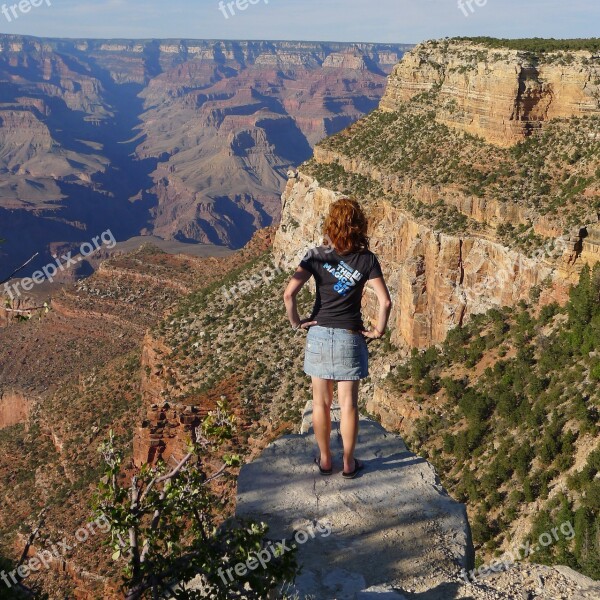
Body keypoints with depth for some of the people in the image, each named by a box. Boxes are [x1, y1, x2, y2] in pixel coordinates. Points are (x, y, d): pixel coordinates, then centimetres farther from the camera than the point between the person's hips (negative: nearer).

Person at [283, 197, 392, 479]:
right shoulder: (366, 260, -8)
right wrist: (378, 331, -1)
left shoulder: (316, 256, -7)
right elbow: (385, 301, -15)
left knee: (321, 402, 13)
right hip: (350, 337, -1)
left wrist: (296, 322, -3)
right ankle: (348, 463, 21)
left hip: (319, 334, 1)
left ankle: (325, 460, 25)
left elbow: (289, 293, -17)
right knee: (348, 403, 10)